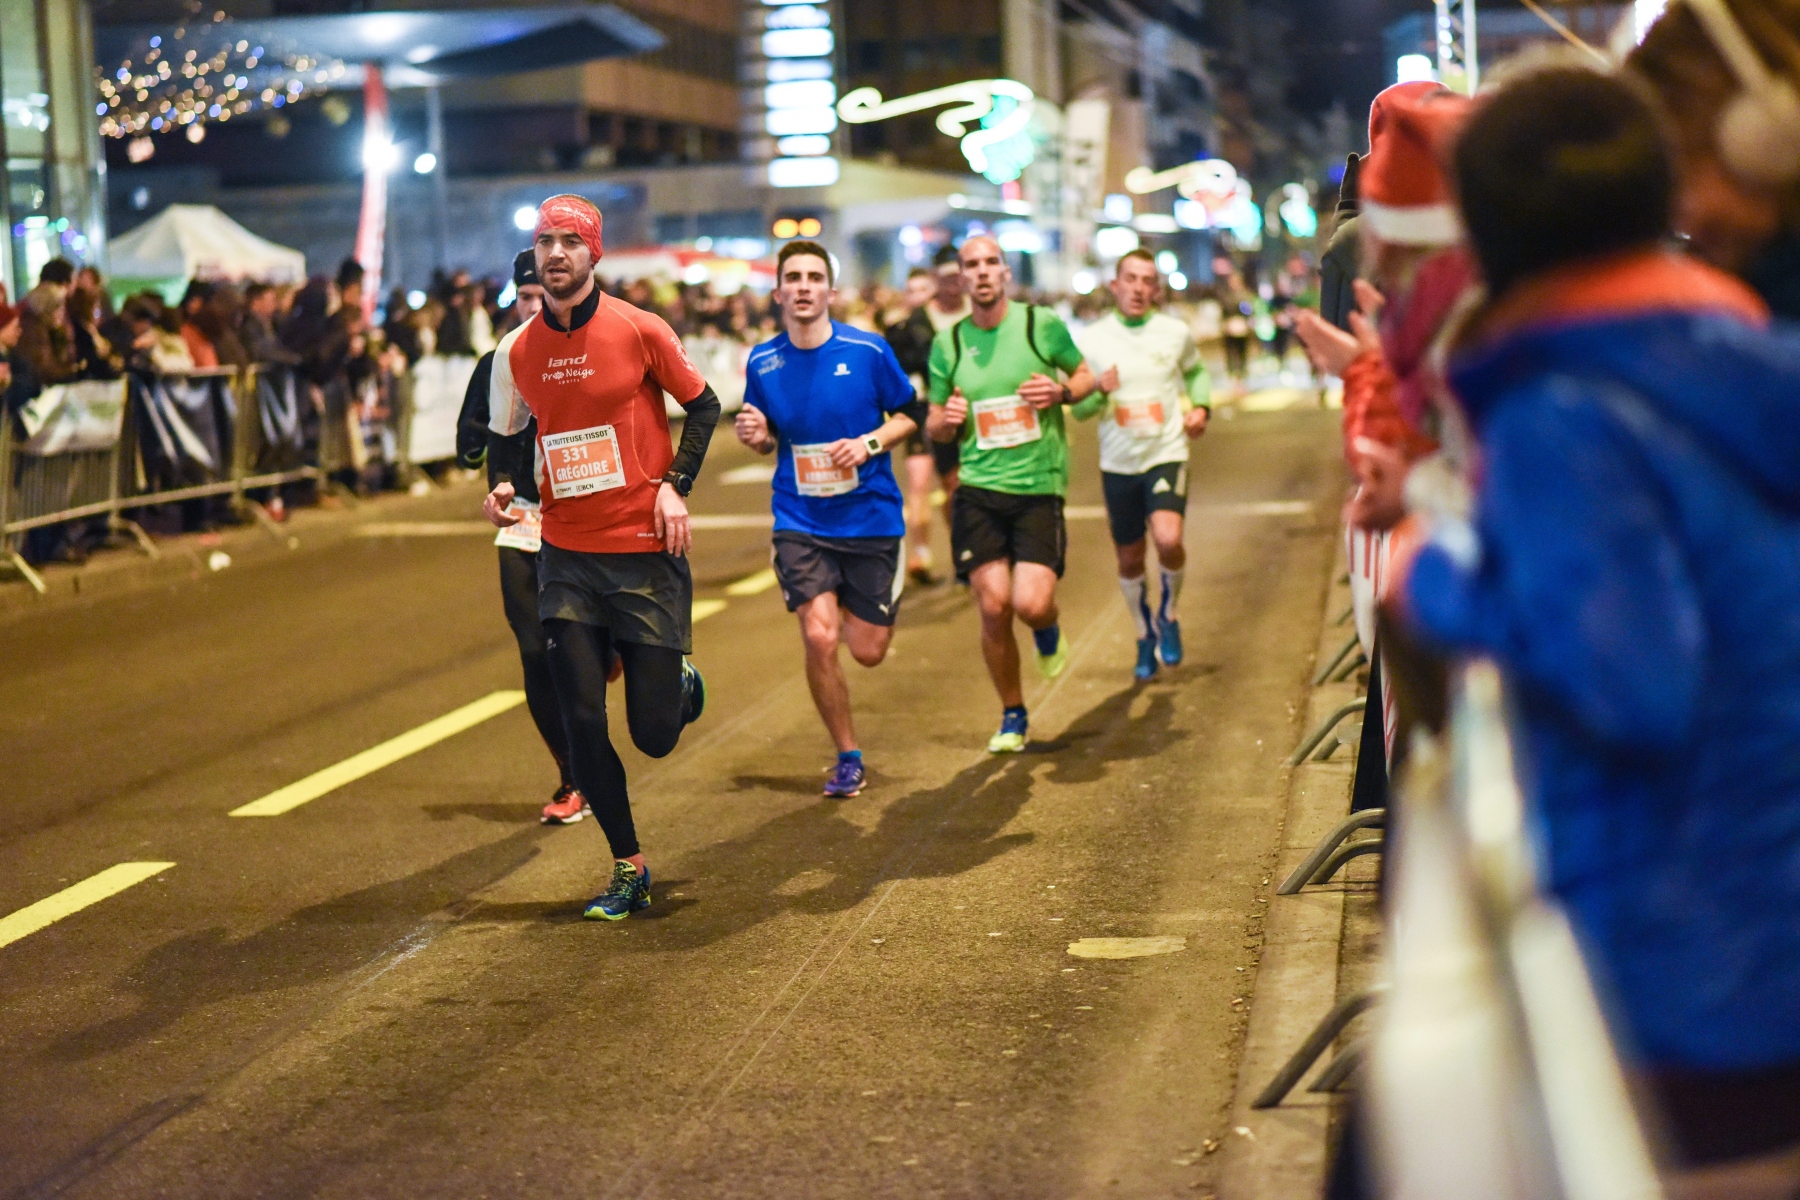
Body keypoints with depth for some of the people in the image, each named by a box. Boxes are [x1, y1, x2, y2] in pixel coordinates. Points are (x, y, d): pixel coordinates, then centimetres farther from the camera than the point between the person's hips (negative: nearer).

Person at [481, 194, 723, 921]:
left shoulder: (639, 330, -6)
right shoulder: (517, 351, 3)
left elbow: (702, 406, 6)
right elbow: (505, 438, 18)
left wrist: (675, 486, -7)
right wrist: (503, 487, -3)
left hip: (645, 549, -3)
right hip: (566, 555, 3)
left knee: (654, 735, -3)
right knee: (581, 724, -2)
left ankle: (681, 685, 35)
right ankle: (628, 869, 15)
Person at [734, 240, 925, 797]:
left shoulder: (868, 351, -7)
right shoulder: (762, 363, -1)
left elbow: (911, 414, 4)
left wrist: (870, 443, -14)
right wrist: (757, 436, -10)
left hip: (871, 517, 0)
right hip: (800, 523, 1)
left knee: (868, 651, 2)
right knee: (819, 639, -15)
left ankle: (854, 612, 42)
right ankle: (848, 758, 6)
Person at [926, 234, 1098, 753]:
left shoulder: (1042, 324, 0)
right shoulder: (948, 342, 5)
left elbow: (1085, 376, 14)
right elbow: (935, 424, 14)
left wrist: (1062, 392, -9)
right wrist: (948, 420, -9)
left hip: (1039, 486, -2)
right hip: (978, 490, 2)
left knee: (1030, 603, -15)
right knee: (993, 606, -5)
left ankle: (1049, 632, 25)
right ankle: (1013, 717, 16)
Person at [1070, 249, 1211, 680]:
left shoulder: (1176, 332, 1)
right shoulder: (1091, 339, -1)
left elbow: (1196, 372, 22)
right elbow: (1078, 408, 2)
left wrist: (1200, 407, 2)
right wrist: (1099, 392, -20)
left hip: (1167, 454, -1)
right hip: (1118, 463, 1)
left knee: (1168, 539, -24)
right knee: (1129, 559, 10)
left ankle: (1168, 615, 5)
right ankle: (1145, 636, 35)